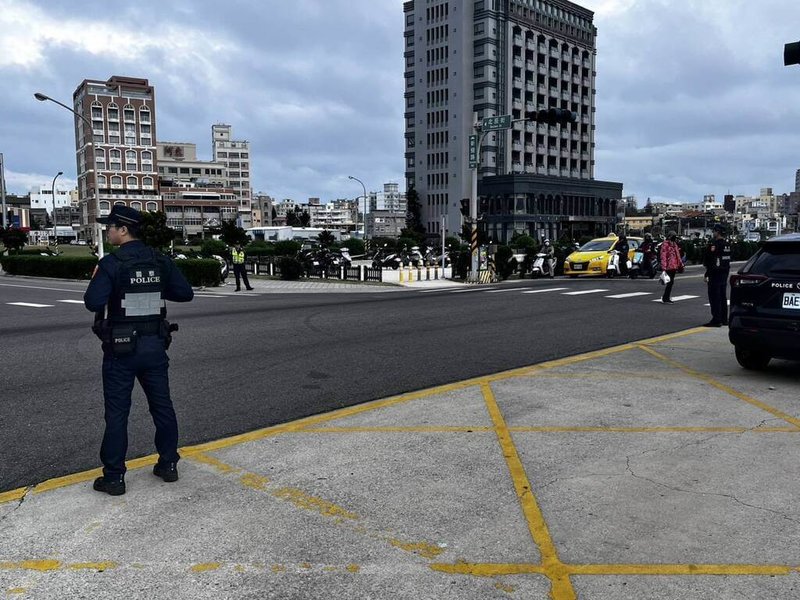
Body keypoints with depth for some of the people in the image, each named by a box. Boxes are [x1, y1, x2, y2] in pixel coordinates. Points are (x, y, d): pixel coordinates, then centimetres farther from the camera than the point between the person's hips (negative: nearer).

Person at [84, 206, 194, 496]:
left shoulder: (111, 263, -13)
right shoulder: (160, 261, 1)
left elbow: (93, 303, -20)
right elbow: (185, 293, 3)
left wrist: (96, 281, -1)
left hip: (121, 348, -4)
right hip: (155, 345, 4)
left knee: (117, 412, 4)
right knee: (162, 405, 14)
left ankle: (114, 477, 11)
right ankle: (168, 464, 23)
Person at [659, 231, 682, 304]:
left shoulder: (674, 244, 18)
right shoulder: (665, 244, -9)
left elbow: (677, 255, 24)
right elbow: (663, 256, -15)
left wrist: (680, 264, 21)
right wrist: (664, 267, -20)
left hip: (674, 267, 9)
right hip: (669, 267, -9)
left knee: (671, 282, 11)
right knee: (670, 282, -10)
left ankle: (667, 298, 18)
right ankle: (665, 298, -3)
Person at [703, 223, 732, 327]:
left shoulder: (715, 244, -17)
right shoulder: (727, 244, 12)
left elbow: (712, 261, -20)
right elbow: (728, 258, 16)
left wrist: (707, 274, -18)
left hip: (715, 273, -9)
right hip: (725, 273, 9)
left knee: (714, 296, -6)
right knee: (723, 296, 15)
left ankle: (716, 320, -6)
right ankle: (724, 319, 21)